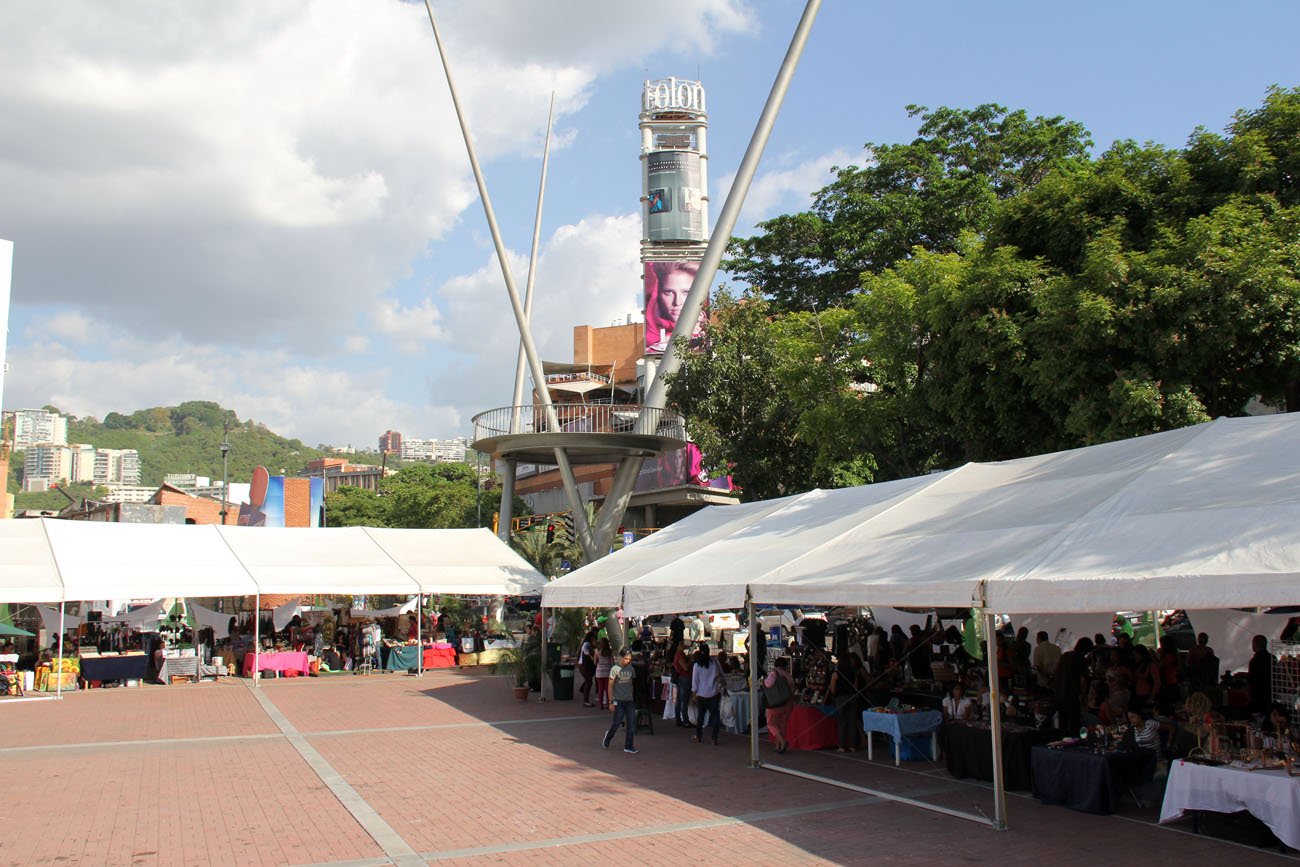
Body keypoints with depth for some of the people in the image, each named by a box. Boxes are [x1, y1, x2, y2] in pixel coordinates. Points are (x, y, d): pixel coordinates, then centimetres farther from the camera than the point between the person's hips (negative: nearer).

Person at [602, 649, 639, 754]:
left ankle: (628, 746, 7)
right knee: (616, 723, 0)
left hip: (629, 700, 5)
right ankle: (607, 739, 26)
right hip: (619, 700, -5)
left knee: (632, 723, -1)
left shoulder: (631, 669, 10)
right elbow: (610, 686, -5)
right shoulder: (615, 669, -6)